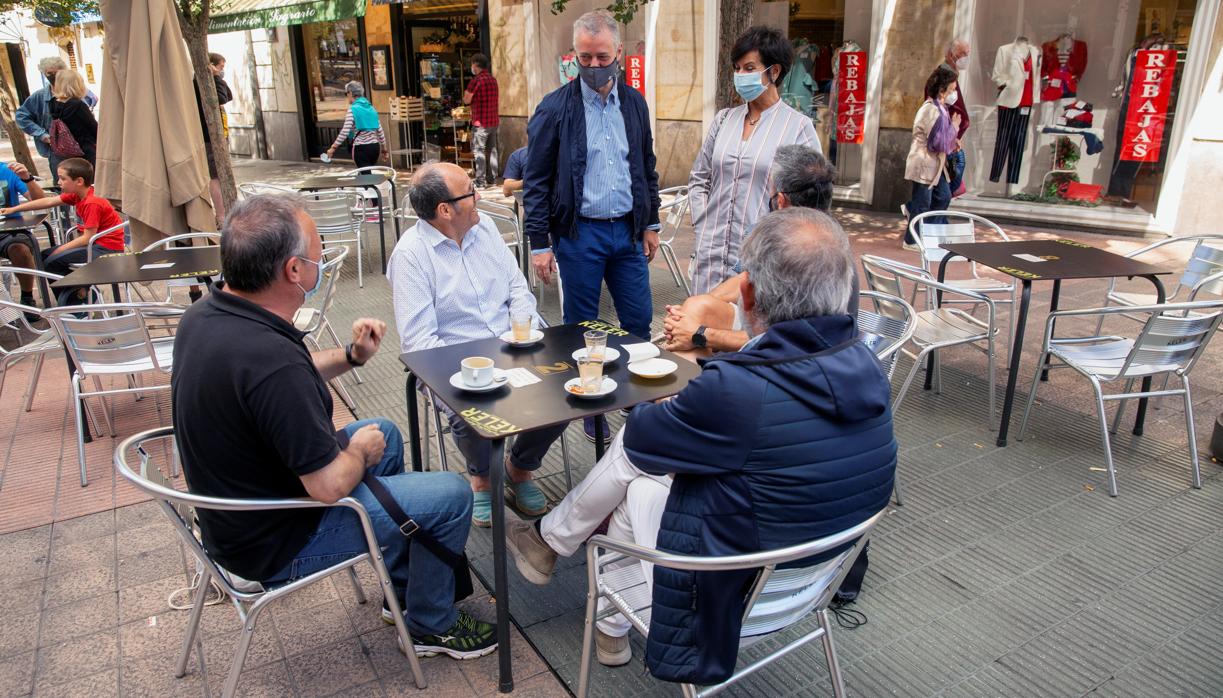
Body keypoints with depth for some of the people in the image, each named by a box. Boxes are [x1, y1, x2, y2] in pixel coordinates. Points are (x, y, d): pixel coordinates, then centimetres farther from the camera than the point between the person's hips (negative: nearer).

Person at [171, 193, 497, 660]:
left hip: (233, 511, 10)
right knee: (451, 495, -5)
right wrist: (360, 450, -9)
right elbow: (330, 487, -29)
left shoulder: (205, 315, -6)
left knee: (385, 433, 23)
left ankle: (405, 588, 35)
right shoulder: (271, 360, -37)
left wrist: (350, 357, 0)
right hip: (276, 544, -9)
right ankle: (430, 624, 20)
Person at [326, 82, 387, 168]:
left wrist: (333, 148, -11)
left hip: (361, 148, -6)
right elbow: (380, 130, 11)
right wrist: (384, 148, 19)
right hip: (375, 146, 6)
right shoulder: (371, 108, 9)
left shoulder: (353, 109, -9)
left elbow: (345, 132, -16)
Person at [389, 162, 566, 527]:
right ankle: (482, 477, 5)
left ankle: (519, 466, 12)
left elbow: (518, 288, 12)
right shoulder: (411, 254, -11)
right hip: (453, 364, -5)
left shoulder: (485, 227, 7)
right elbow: (418, 342, -16)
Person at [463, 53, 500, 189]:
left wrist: (466, 94, 10)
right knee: (492, 150, 12)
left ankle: (480, 182, -6)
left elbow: (467, 100, -8)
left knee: (478, 151, -3)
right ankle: (492, 179, 16)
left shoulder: (476, 80, -13)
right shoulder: (493, 79, 10)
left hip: (480, 122, -7)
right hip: (494, 121, 7)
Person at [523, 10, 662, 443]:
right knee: (581, 325, 7)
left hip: (627, 230, 4)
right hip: (578, 233, -4)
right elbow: (536, 181, -6)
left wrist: (650, 224, 13)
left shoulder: (635, 103, 7)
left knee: (639, 321, 9)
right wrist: (538, 243, -9)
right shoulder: (555, 109, -7)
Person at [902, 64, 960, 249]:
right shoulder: (932, 110, -22)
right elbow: (939, 143, -23)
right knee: (923, 203, 2)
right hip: (924, 164, -9)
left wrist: (952, 141, 2)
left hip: (934, 164, 9)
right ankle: (912, 241, 15)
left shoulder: (938, 107, 8)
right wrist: (954, 125, -11)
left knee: (944, 196, 13)